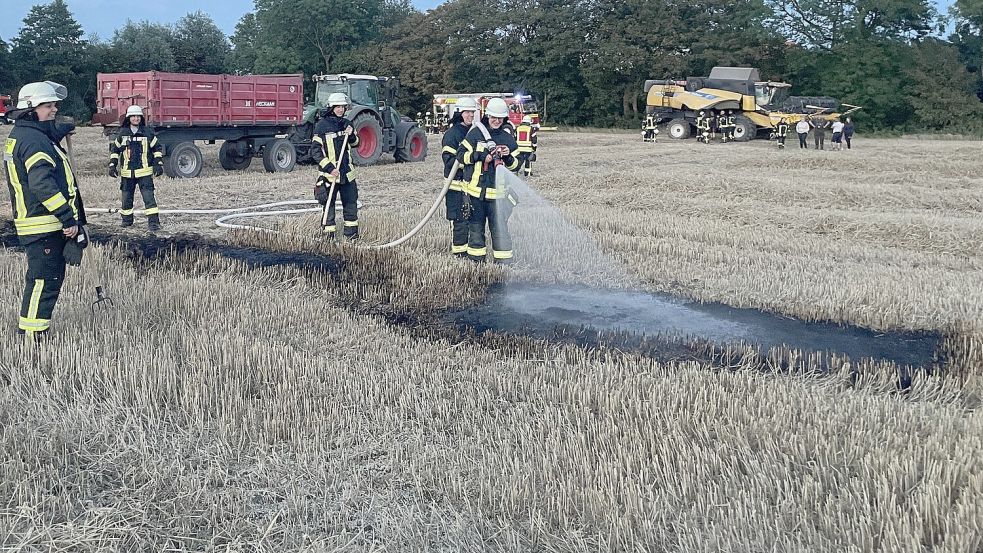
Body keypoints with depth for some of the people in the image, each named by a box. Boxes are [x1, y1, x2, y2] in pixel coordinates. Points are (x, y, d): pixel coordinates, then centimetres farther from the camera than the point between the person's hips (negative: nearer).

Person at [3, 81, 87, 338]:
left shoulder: (19, 135, 16)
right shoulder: (34, 140, -17)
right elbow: (42, 184, -26)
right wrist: (68, 218, -25)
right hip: (44, 224, -11)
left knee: (46, 277, 18)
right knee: (44, 280, -8)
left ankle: (28, 330, 27)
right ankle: (32, 335, -5)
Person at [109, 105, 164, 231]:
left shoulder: (148, 133, 1)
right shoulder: (122, 133, 5)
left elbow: (157, 149, 8)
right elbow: (114, 150, 14)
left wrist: (158, 164, 0)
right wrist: (112, 165, 8)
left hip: (144, 172, -3)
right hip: (127, 172, 3)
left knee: (149, 197, -11)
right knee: (126, 198, 11)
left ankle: (153, 222, -12)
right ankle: (127, 220, 28)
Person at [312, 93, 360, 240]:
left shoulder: (346, 124, 8)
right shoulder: (322, 125, -8)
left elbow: (355, 143, 22)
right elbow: (316, 150, -11)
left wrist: (351, 135, -2)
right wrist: (330, 168, -17)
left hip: (347, 172, 6)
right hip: (329, 173, -6)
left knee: (351, 202, 10)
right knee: (329, 204, -1)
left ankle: (351, 233, 22)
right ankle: (329, 235, 7)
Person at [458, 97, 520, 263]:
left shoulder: (508, 139, 9)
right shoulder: (475, 133, 1)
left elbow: (516, 165, 12)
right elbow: (461, 154, -3)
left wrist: (508, 157, -9)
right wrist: (482, 156, -14)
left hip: (497, 191, 1)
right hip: (476, 189, -1)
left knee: (499, 226, -3)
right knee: (476, 225, 8)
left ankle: (504, 261, 3)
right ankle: (476, 258, 20)